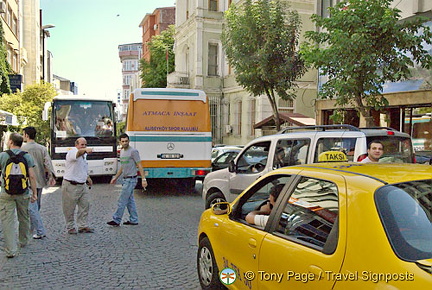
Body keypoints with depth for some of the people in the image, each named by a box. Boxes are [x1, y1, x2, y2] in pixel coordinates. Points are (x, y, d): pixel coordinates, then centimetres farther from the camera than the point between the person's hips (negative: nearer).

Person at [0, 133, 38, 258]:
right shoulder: (27, 156, -1)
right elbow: (32, 176, -5)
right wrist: (34, 193, 0)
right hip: (23, 193, 2)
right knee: (24, 218, 19)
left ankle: (11, 250, -1)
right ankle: (23, 242, 36)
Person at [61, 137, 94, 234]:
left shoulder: (84, 155, 14)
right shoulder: (72, 152, -14)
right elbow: (78, 153, -40)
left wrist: (88, 177, 24)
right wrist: (86, 150, -59)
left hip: (82, 185, 8)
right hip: (71, 186, -8)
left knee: (85, 206, 8)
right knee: (70, 208, 4)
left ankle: (83, 226, 18)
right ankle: (70, 227, 18)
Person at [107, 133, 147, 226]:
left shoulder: (133, 151, -11)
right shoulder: (121, 151, 14)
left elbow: (139, 165, -13)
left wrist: (143, 179, -19)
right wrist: (115, 177, 28)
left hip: (131, 179, -8)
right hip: (125, 179, 9)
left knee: (122, 201, -5)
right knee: (130, 201, 11)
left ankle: (116, 220, 1)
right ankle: (133, 220, 18)